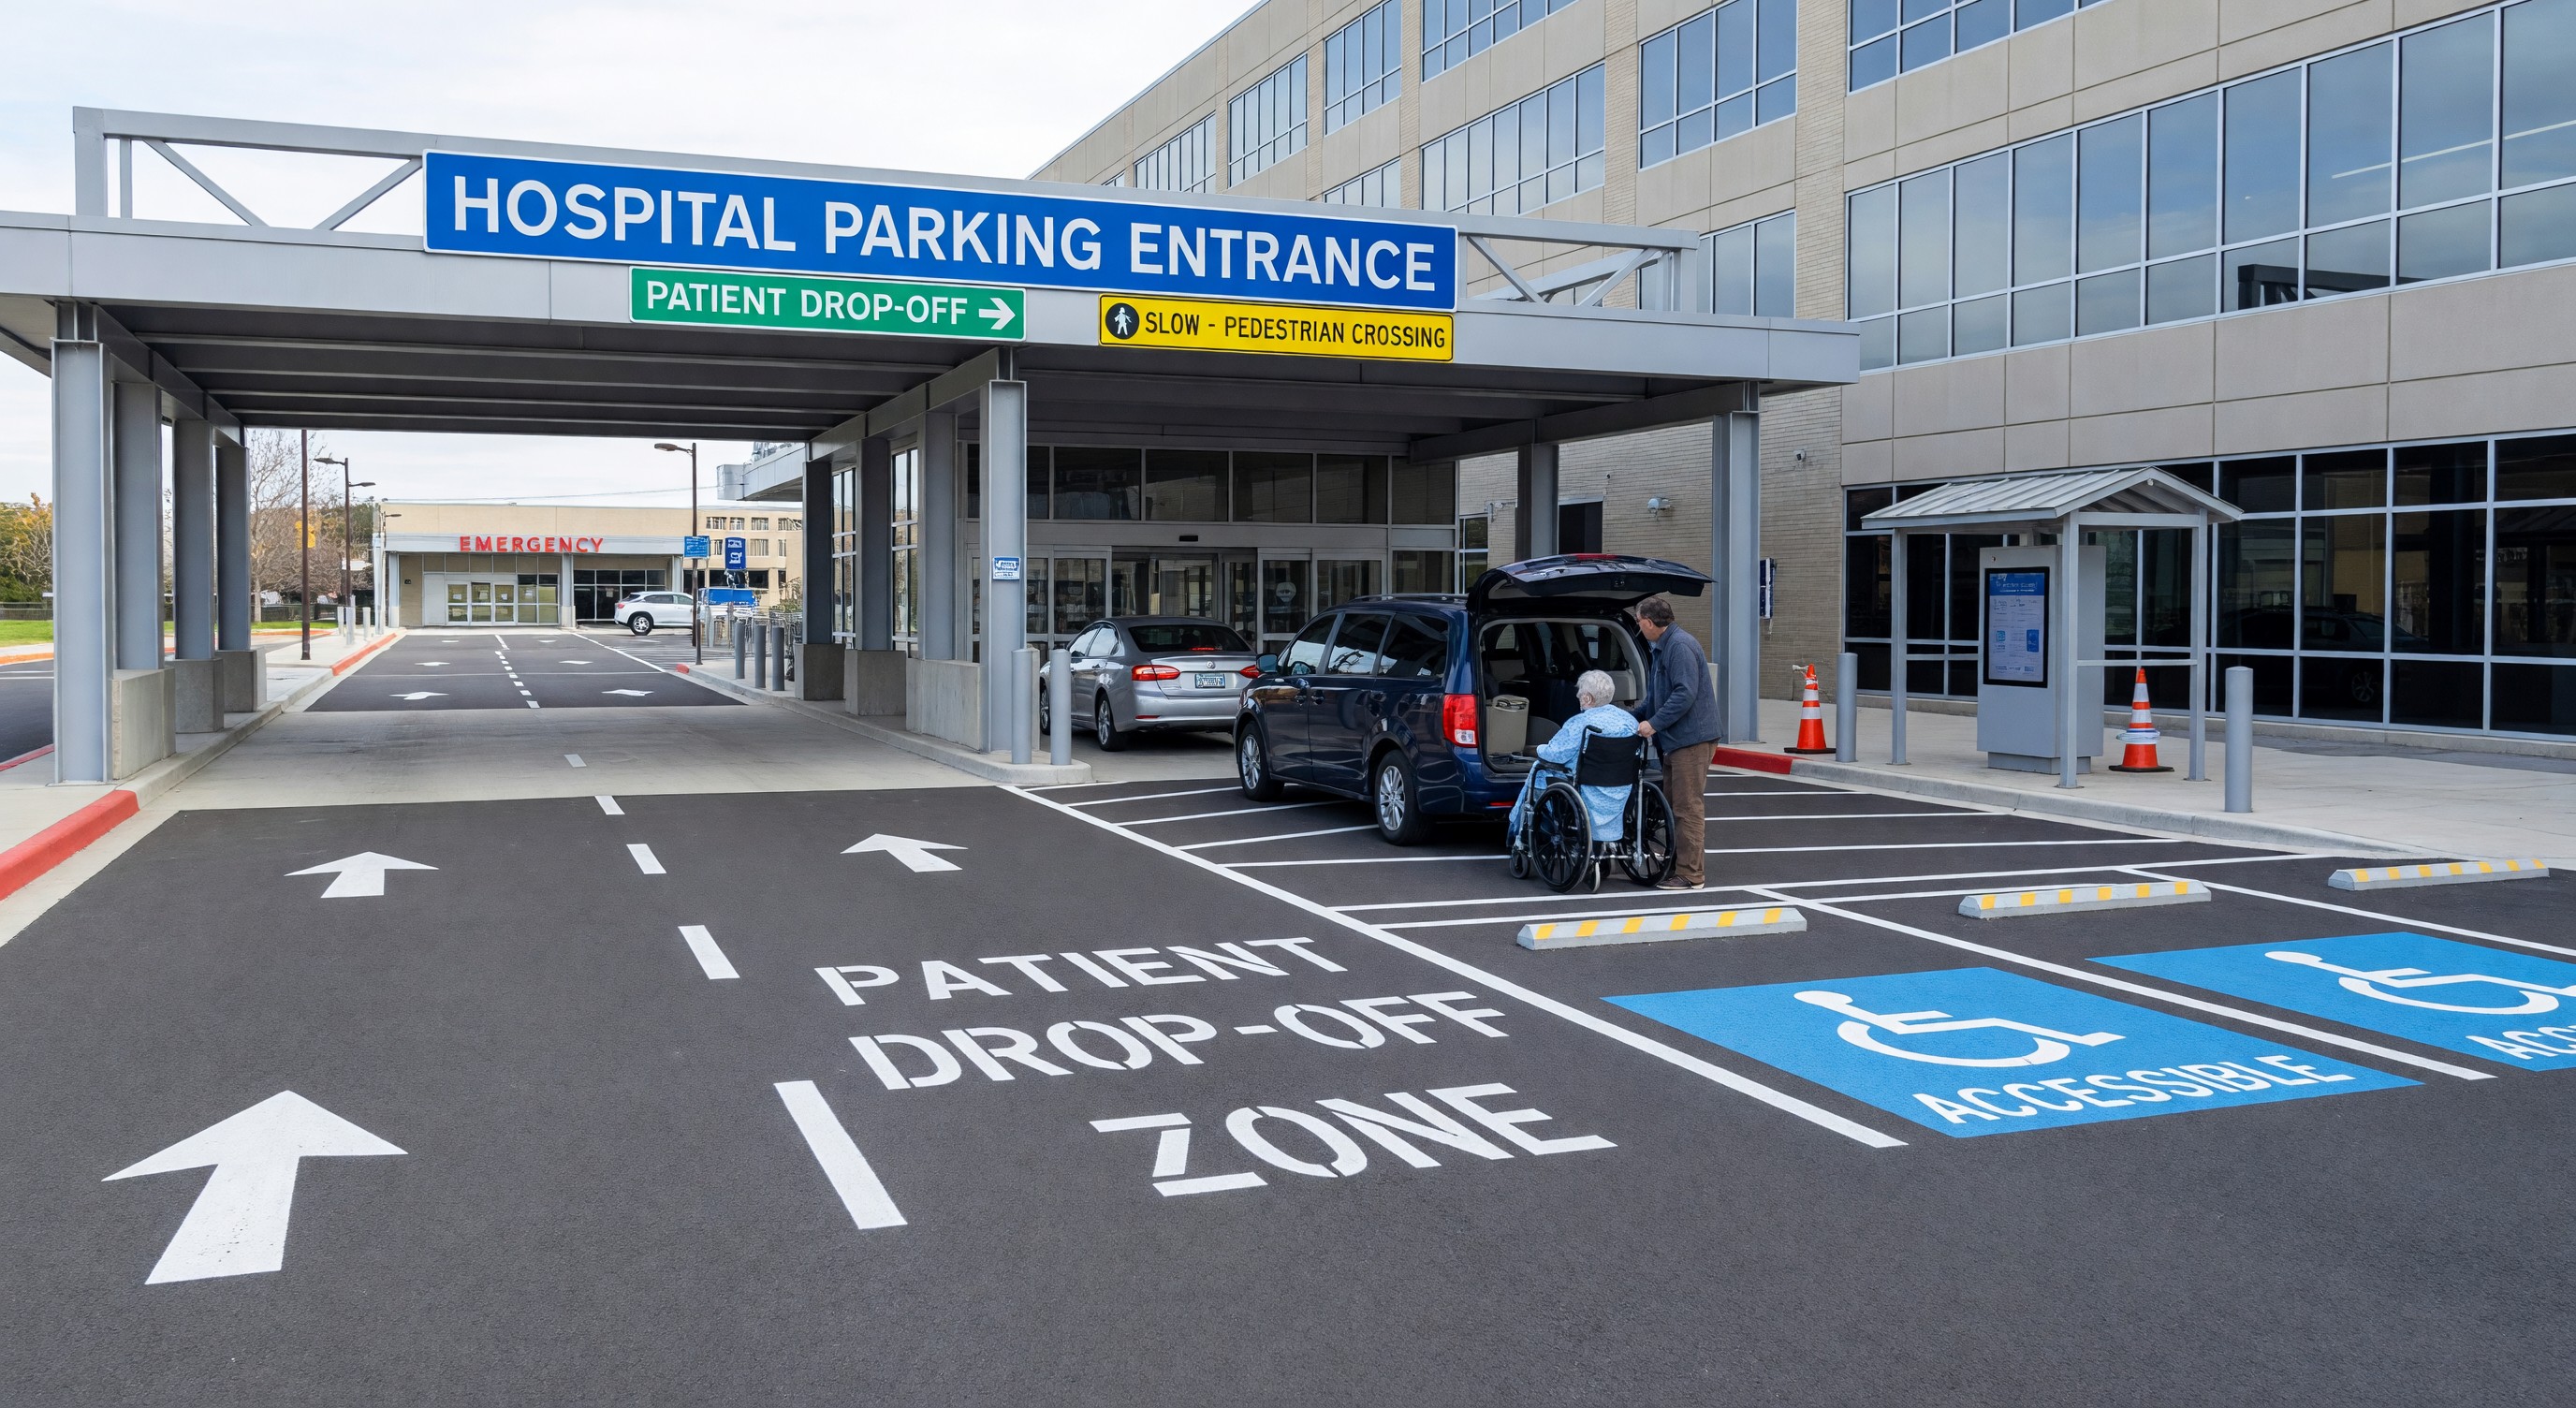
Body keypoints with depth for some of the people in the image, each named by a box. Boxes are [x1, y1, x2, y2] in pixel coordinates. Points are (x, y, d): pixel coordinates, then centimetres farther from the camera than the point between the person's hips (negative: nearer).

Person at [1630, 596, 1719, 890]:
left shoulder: (1680, 646, -16)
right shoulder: (1661, 648, 18)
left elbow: (1685, 694, -24)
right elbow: (1656, 697, 27)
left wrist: (1654, 723, -20)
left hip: (1691, 739, -11)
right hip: (1676, 740, 11)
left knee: (1688, 807, -8)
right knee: (1673, 805, 15)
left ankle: (1690, 874, -5)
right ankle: (1676, 865, 23)